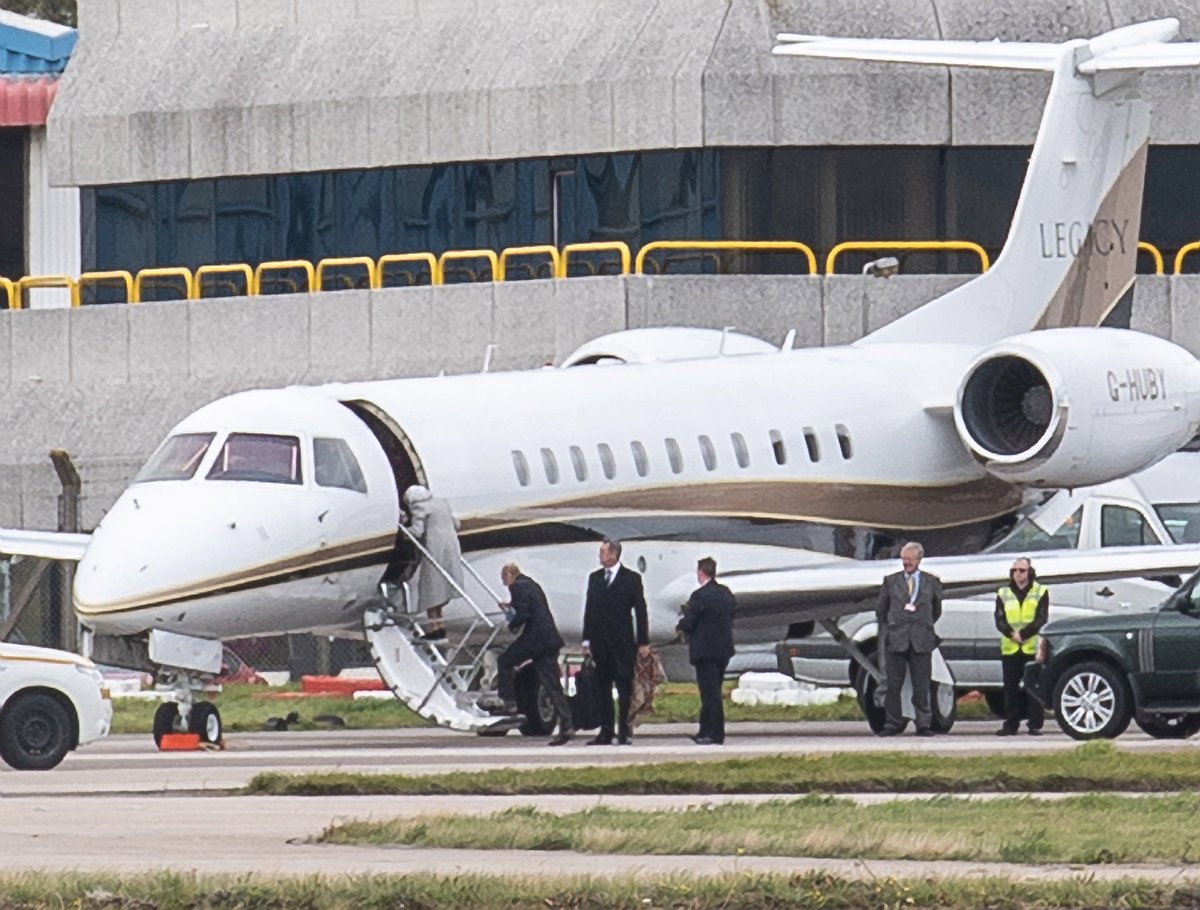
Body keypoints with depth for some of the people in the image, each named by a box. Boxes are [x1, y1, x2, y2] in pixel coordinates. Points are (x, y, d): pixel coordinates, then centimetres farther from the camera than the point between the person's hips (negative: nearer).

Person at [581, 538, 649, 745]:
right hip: (600, 641, 4)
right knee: (603, 688, 5)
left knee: (624, 687, -4)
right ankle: (605, 733, 8)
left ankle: (624, 731, -1)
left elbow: (640, 610, -1)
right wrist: (587, 640, 8)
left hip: (622, 642, -4)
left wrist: (643, 642, -5)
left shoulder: (631, 578, 0)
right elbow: (589, 609, 13)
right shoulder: (594, 578, 12)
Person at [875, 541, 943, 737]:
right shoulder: (891, 581, 9)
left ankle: (924, 724, 4)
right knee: (893, 684, 0)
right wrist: (886, 630, 10)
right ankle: (893, 724, 5)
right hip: (895, 638, 1)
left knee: (921, 685, 0)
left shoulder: (932, 582, 7)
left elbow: (937, 610, 17)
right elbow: (881, 610, 16)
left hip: (921, 640, -1)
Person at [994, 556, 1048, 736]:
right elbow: (1000, 620, 3)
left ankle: (1035, 724, 0)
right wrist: (1012, 634, -16)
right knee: (1011, 688, 3)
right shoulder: (1004, 594, 12)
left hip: (1033, 647, -3)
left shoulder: (1040, 592, 4)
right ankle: (1011, 724, 9)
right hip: (1010, 648, 3)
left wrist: (1023, 634, -17)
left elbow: (1041, 620, -5)